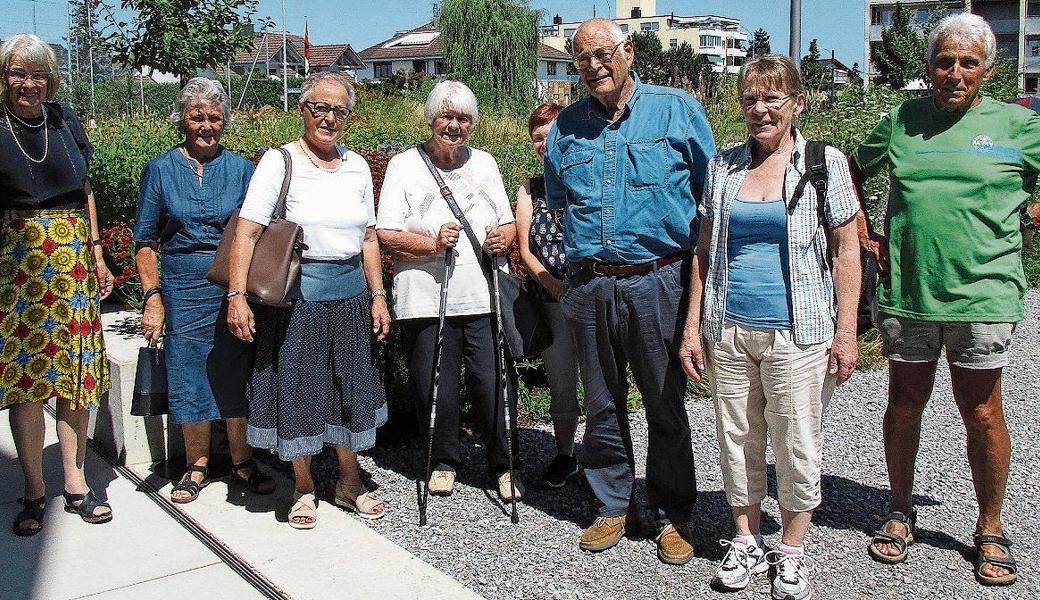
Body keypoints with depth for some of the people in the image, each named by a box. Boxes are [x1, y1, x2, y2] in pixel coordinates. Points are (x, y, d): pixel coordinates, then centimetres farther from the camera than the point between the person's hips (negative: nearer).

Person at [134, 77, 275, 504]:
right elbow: (145, 241, 4)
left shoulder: (241, 168, 5)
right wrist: (153, 297, -4)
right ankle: (197, 465, 22)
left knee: (238, 375, 6)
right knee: (189, 376, 6)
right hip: (183, 289, 0)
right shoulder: (160, 170, 4)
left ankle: (242, 462, 21)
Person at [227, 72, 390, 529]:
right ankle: (303, 489, 23)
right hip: (295, 291, -4)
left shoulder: (357, 167, 8)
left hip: (350, 291, 5)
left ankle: (349, 482, 30)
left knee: (351, 386, 12)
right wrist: (237, 295, -20)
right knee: (298, 388, 4)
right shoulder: (280, 162, -6)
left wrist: (377, 294, 9)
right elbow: (246, 233, -12)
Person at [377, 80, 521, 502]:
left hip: (485, 297, 2)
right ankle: (443, 462, 26)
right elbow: (386, 235, -2)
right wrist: (433, 243, -16)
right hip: (427, 300, -2)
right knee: (435, 388, 4)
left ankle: (503, 466, 17)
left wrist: (503, 238, -2)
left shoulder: (483, 163, 17)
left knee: (494, 384, -1)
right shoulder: (404, 165, 5)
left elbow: (509, 225, 21)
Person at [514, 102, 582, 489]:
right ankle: (564, 456, 29)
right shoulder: (530, 190, 12)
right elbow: (525, 250, 6)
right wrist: (553, 284, -11)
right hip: (552, 301, 3)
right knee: (560, 384, 12)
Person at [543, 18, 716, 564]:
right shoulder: (565, 126, 11)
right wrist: (585, 246, 11)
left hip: (657, 282, -3)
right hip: (589, 287, 3)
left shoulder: (677, 109, 2)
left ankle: (672, 517, 21)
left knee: (666, 405, 5)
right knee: (602, 405, 12)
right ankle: (614, 507, 28)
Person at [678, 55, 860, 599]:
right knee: (737, 439, 11)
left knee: (797, 445, 4)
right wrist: (692, 326, 6)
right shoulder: (723, 167, 8)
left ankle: (792, 552, 24)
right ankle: (746, 542, 28)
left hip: (797, 331, -3)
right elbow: (705, 251, 11)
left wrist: (846, 332, -5)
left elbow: (847, 251, 1)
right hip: (728, 331, 3)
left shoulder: (825, 163, 0)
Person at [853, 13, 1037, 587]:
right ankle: (900, 514, 29)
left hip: (982, 295, -2)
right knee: (904, 404, 12)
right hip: (904, 289, 2)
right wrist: (861, 229, 11)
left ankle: (990, 530, 23)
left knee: (981, 413, 5)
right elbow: (851, 171, 21)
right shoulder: (901, 120, 8)